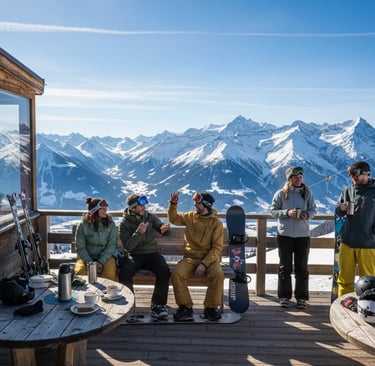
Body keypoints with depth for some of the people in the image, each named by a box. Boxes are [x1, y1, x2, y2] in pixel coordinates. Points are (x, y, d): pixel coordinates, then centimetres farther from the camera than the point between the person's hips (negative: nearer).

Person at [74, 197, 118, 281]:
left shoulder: (110, 224, -2)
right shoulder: (83, 225, -6)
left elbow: (112, 245, -5)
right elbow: (80, 248, -5)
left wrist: (101, 262, -17)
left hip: (105, 256, 0)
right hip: (86, 257, 0)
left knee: (110, 273, -30)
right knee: (80, 272, -28)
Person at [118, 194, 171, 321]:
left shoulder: (150, 217, 4)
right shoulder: (124, 223, -2)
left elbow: (167, 233, 2)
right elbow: (128, 246, -12)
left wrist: (165, 229, -22)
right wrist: (138, 233, -25)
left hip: (152, 253, 1)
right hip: (134, 255, -1)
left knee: (164, 271, -28)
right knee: (125, 272, -31)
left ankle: (158, 305, -12)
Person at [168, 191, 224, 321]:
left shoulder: (216, 223, -4)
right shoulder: (190, 217, 8)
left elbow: (217, 248, -8)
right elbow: (173, 219, 20)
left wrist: (204, 263, -20)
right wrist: (173, 204, 1)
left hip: (209, 258, -2)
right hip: (190, 258, 2)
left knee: (218, 274, -33)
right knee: (177, 274, -27)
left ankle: (211, 308, -11)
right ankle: (185, 308, -10)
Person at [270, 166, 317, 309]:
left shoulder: (307, 193, 4)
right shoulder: (281, 193, -2)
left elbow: (313, 209, 8)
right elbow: (273, 211, -1)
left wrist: (307, 215, -13)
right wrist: (287, 213, -17)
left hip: (303, 235, 2)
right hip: (284, 234, -2)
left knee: (302, 267, 7)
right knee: (285, 267, 6)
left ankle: (301, 297, 18)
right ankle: (284, 296, 16)